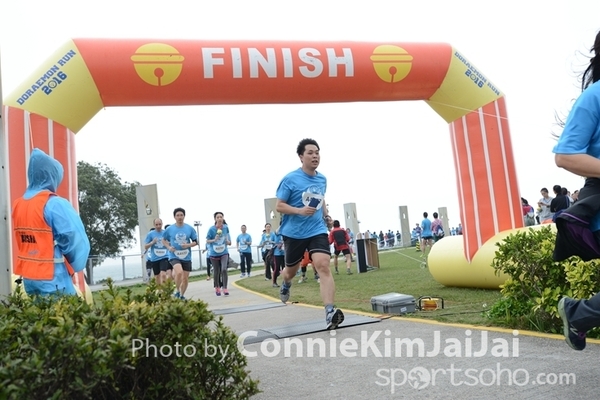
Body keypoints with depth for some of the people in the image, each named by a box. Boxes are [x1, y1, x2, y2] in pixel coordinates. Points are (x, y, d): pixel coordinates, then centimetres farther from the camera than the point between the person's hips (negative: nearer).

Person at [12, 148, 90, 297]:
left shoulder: (18, 205, 7)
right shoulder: (55, 204, -16)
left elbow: (25, 243, 12)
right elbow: (77, 242, -17)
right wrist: (74, 266, 0)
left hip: (28, 277, 7)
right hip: (53, 279, -7)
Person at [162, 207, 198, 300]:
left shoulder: (190, 228, -1)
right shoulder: (169, 229, -2)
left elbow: (195, 242, 5)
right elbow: (164, 240, 13)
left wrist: (188, 245, -14)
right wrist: (169, 247, -6)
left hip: (186, 257, 2)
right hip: (174, 256, -2)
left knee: (185, 278, 7)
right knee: (179, 272, -28)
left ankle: (182, 295, 30)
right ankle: (177, 291, -5)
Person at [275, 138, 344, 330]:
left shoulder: (322, 179, 6)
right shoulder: (290, 179, -11)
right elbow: (279, 206, -10)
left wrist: (325, 215, 14)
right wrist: (300, 210, -25)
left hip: (318, 231, 2)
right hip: (294, 233, -2)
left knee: (323, 266, -19)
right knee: (292, 269, 16)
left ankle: (330, 312, -25)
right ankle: (285, 284, 54)